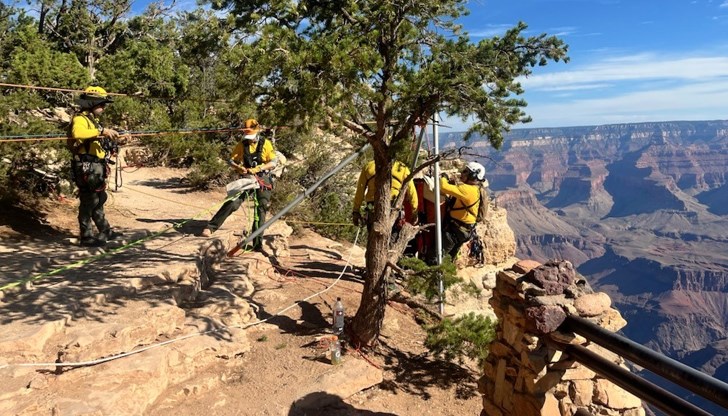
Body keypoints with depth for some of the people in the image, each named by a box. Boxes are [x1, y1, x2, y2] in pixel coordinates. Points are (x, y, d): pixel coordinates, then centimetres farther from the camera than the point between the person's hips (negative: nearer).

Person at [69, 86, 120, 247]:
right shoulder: (80, 119, -13)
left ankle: (105, 231, 31)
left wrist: (111, 136, 13)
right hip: (87, 168, -10)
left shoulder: (93, 120, 17)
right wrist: (101, 130, -37)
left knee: (99, 199, 18)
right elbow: (77, 133, -35)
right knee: (88, 202, -3)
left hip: (97, 167, 10)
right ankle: (87, 237, 5)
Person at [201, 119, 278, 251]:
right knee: (232, 203, -15)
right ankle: (211, 227, -11)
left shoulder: (265, 143, -4)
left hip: (262, 179, -1)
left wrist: (258, 168, -22)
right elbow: (231, 160, 3)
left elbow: (274, 162, -9)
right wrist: (239, 167, -18)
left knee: (261, 209, -2)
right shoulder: (241, 145, 3)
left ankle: (257, 243, 3)